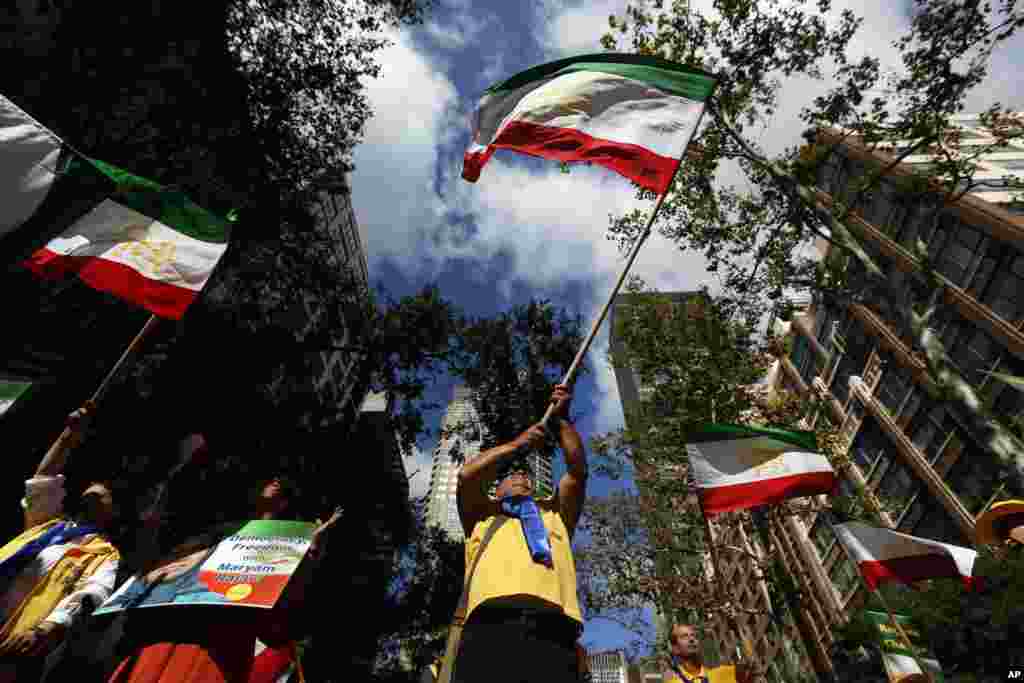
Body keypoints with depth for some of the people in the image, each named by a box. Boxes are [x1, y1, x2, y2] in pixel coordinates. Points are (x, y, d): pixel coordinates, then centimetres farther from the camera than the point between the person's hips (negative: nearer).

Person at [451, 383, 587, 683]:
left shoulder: (555, 514, 32)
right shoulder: (482, 516, 26)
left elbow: (577, 472, 21)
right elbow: (466, 476, 9)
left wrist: (563, 419, 19)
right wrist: (518, 443, 16)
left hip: (553, 632, 2)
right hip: (492, 627, -1)